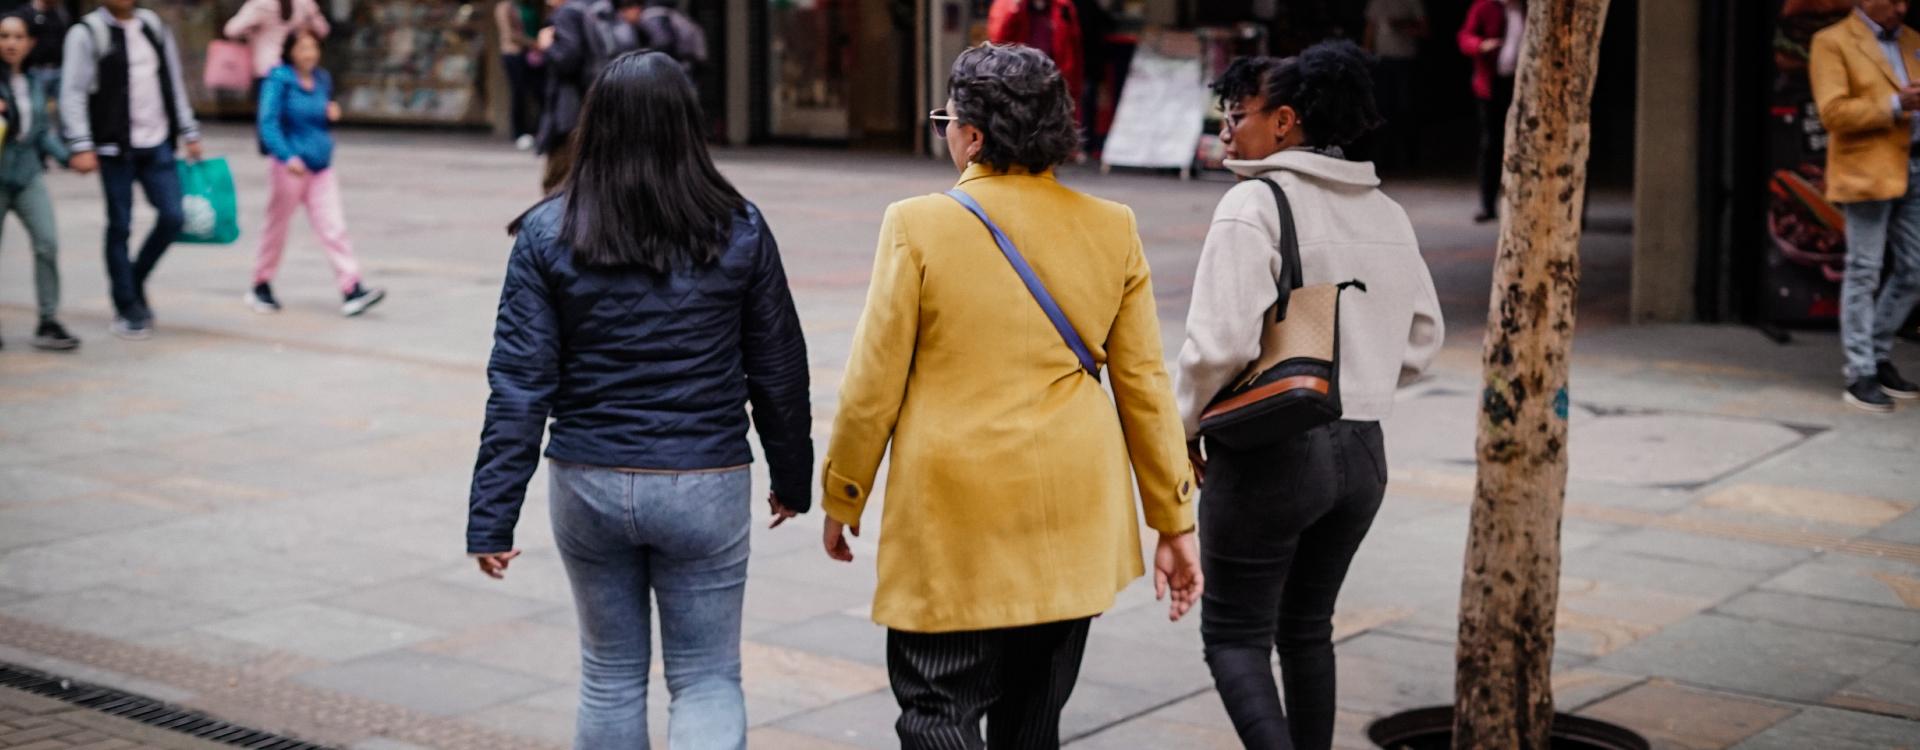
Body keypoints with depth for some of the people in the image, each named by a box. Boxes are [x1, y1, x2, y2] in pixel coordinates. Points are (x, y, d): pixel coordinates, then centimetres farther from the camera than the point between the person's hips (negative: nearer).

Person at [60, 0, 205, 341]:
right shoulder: (86, 34, -5)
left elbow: (174, 83, 17)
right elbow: (72, 94, -8)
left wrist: (189, 133, 15)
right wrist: (81, 146, -16)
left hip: (157, 145, 4)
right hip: (114, 148, -4)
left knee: (172, 217, -1)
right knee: (120, 227, 2)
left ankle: (135, 284, 21)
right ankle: (128, 309, 13)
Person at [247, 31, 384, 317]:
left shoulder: (322, 79, 10)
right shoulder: (279, 81, -9)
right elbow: (269, 122, -17)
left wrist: (332, 115, 1)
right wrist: (287, 157, -29)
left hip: (321, 167, 5)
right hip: (290, 165, -5)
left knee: (334, 228, -4)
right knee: (277, 226, 9)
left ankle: (352, 290, -10)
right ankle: (261, 286, 25)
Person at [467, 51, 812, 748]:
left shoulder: (549, 235, -6)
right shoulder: (739, 231, -4)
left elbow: (518, 386, -8)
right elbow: (779, 371, 3)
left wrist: (491, 519, -5)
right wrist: (793, 479, 17)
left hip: (589, 483, 1)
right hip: (705, 488, -1)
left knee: (610, 676, 18)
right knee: (708, 681, 8)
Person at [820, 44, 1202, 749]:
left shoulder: (918, 225, -9)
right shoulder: (1112, 229, 1)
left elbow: (873, 386, -6)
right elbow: (1144, 385, 4)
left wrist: (841, 501, 8)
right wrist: (1174, 522, 11)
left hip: (953, 517, -4)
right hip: (1072, 524, 5)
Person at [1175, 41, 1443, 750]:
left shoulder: (1255, 204, -14)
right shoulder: (1386, 213, 8)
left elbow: (1220, 341, -21)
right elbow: (1421, 340, 14)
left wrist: (1185, 426, -6)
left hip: (1270, 453, -7)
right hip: (1361, 452, 7)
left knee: (1234, 637, 3)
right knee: (1306, 630, 20)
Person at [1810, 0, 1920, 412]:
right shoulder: (1832, 42, -3)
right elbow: (1833, 113, -12)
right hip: (1868, 171, -7)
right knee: (1864, 272, -3)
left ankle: (1878, 357, 25)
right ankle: (1860, 375, 2)